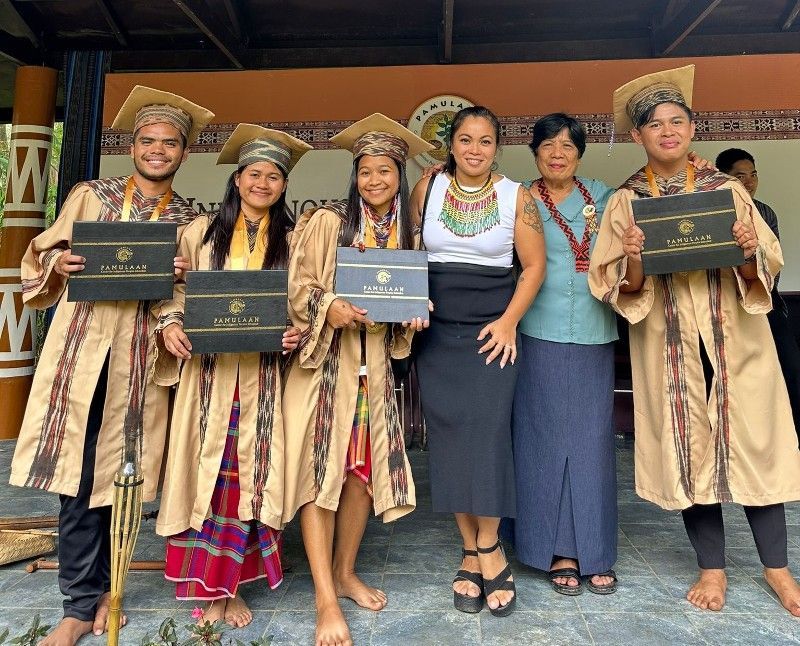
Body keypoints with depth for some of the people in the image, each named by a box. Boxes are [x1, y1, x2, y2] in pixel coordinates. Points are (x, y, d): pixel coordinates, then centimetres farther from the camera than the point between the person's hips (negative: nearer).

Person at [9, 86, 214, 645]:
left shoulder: (190, 220, 12)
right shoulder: (90, 195, 13)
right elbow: (43, 255, 14)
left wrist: (180, 276, -9)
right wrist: (58, 264, -8)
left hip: (141, 354, 0)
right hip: (81, 346, 0)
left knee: (121, 473, 5)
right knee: (77, 472, -1)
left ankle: (100, 587, 25)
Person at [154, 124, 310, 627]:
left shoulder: (292, 239, 9)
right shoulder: (202, 231, 9)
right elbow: (177, 292, 9)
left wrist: (298, 333, -12)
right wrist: (172, 325, -10)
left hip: (264, 372, 0)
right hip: (209, 368, 0)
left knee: (248, 471, 3)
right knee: (207, 469, 2)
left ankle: (228, 586, 18)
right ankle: (211, 585, 17)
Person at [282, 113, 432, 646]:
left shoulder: (406, 236, 10)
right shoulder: (327, 222, -5)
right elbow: (297, 287, -8)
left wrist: (413, 319, -5)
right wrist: (331, 308, -25)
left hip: (374, 363, 5)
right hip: (324, 359, -4)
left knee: (364, 468, 8)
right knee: (320, 469, -5)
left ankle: (345, 573, 27)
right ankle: (326, 600, 3)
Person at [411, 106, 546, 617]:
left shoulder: (516, 197, 1)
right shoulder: (427, 188, 6)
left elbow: (534, 267, 0)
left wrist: (509, 321, -10)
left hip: (491, 330, -2)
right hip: (437, 330, 2)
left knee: (486, 429, -10)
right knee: (449, 435, 2)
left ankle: (486, 549, 6)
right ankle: (475, 551, 16)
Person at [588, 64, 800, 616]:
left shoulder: (727, 189, 5)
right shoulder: (625, 201, 2)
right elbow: (620, 288, -2)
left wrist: (749, 252, -18)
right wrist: (634, 260, -23)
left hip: (736, 335, 1)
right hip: (669, 341, 0)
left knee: (753, 441, 4)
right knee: (687, 446, 5)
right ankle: (713, 567, 23)